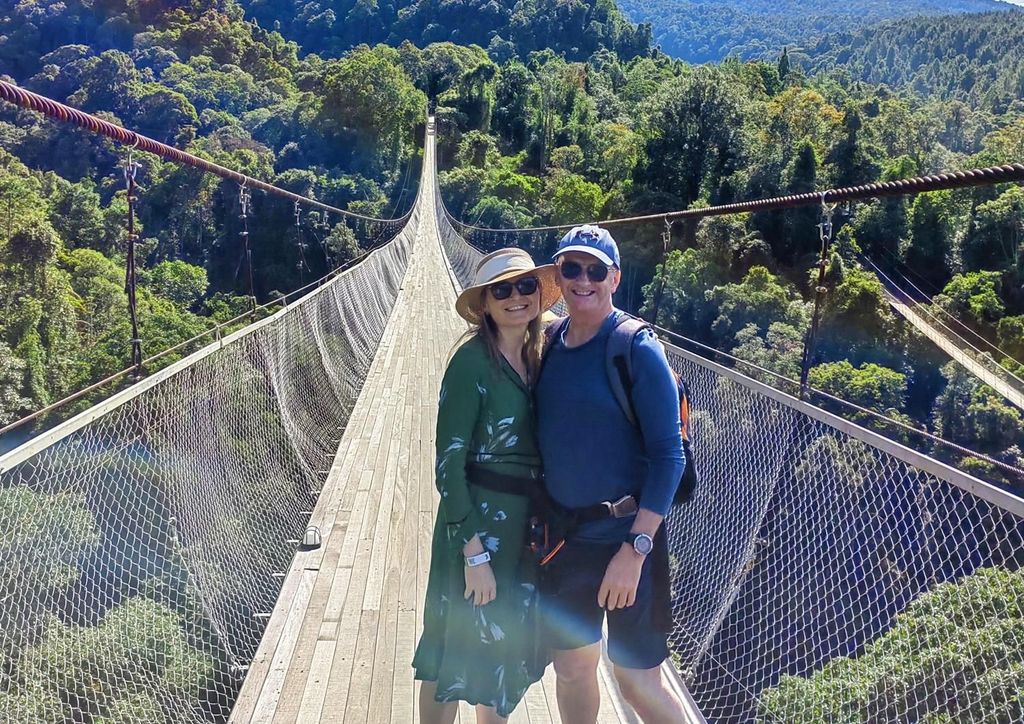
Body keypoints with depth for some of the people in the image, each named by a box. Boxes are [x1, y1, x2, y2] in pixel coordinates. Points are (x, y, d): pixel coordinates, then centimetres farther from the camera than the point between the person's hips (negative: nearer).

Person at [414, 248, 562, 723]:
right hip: (478, 523, -6)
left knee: (508, 647, 19)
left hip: (530, 524, 6)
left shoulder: (539, 359, 4)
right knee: (458, 653, 6)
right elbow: (448, 464, -17)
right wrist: (474, 552, -20)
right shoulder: (472, 361, -16)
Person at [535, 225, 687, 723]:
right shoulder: (549, 344, 5)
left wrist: (635, 548, -21)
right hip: (564, 536, 6)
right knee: (571, 670, 17)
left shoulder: (637, 349, -13)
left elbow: (668, 455, -16)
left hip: (625, 539, -6)